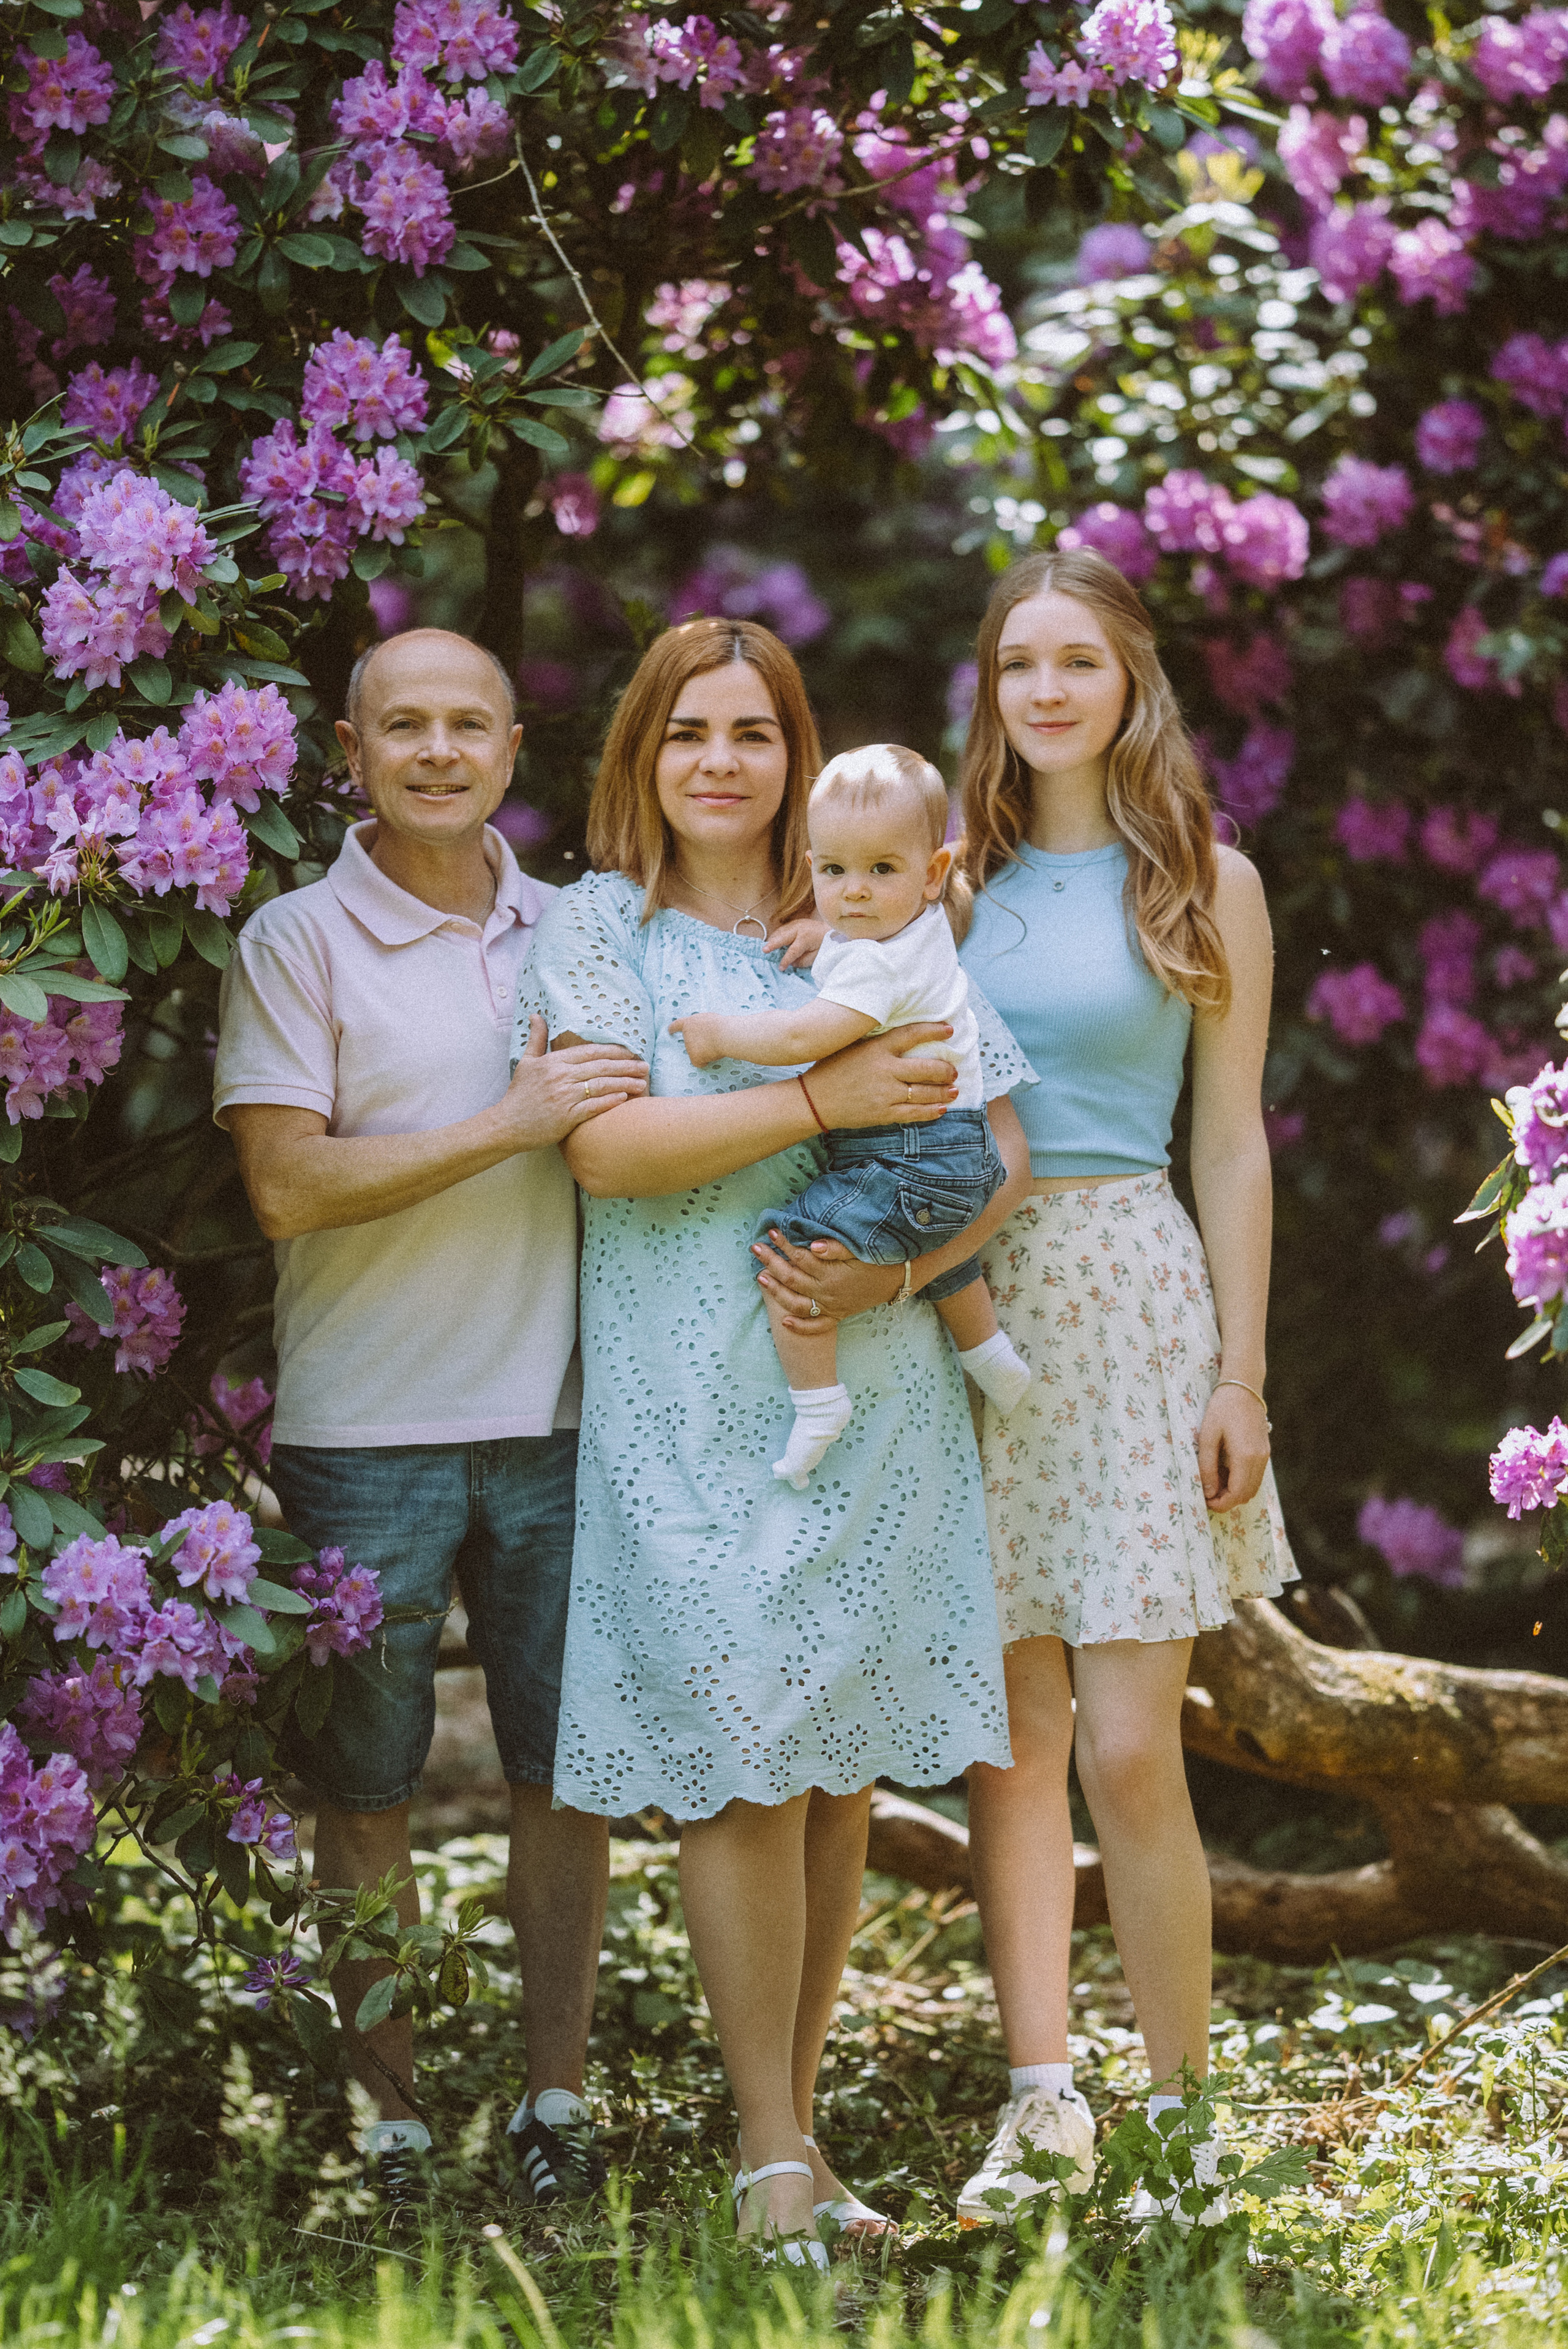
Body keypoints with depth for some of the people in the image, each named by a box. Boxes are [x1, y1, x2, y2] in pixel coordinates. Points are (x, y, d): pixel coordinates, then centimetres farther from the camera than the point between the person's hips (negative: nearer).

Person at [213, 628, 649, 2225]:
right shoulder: (295, 944, -2)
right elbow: (288, 1186, -12)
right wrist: (511, 1125, -17)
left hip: (558, 1419, 3)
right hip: (367, 1432, -3)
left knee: (566, 1772, 7)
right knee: (363, 1787, 4)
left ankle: (556, 2107, 18)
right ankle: (384, 2121, 14)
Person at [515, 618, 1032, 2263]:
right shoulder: (599, 927, 5)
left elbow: (996, 1151, 9)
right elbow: (602, 1144, -10)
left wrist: (891, 1270, -9)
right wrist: (827, 1100, -15)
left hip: (871, 1402, 3)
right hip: (692, 1407, -3)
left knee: (839, 1776, 4)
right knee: (741, 1773, -8)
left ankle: (796, 2128, 12)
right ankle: (773, 2154, -2)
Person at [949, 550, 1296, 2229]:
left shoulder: (1204, 883, 5)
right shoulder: (957, 877, 12)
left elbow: (1229, 1148, 3)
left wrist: (1241, 1377, -2)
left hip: (1129, 1301, -3)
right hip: (964, 1306, 3)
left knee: (1127, 1747, -8)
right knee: (1006, 1739, 2)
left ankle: (1183, 2117, 3)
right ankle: (1041, 2103, 10)